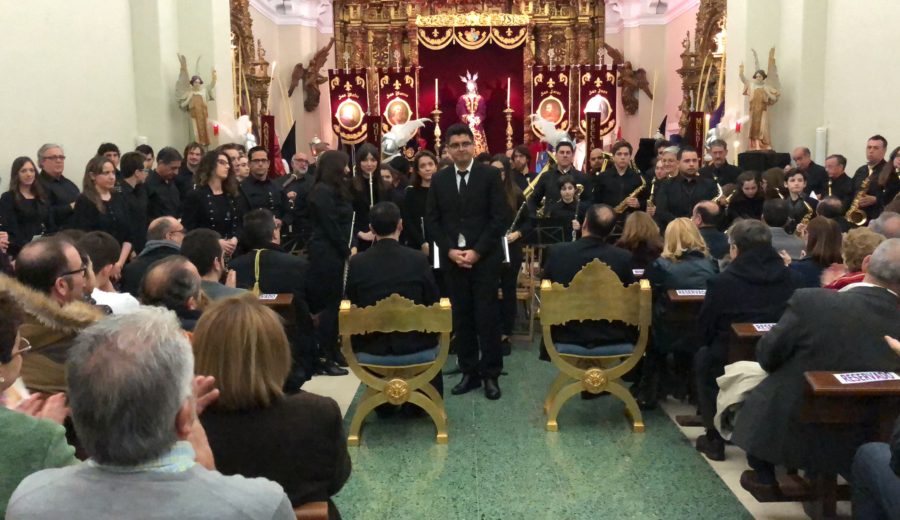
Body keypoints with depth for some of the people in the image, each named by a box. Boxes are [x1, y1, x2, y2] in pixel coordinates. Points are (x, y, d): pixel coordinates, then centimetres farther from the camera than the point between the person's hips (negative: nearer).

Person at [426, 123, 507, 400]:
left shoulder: (490, 175, -2)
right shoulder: (439, 179, 7)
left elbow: (500, 217, -6)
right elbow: (432, 220, 7)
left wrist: (477, 251, -13)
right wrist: (449, 250, -7)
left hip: (484, 258, -3)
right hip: (452, 258, 3)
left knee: (487, 316, 0)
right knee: (461, 317, 7)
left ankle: (491, 374, 10)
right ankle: (469, 372, 16)